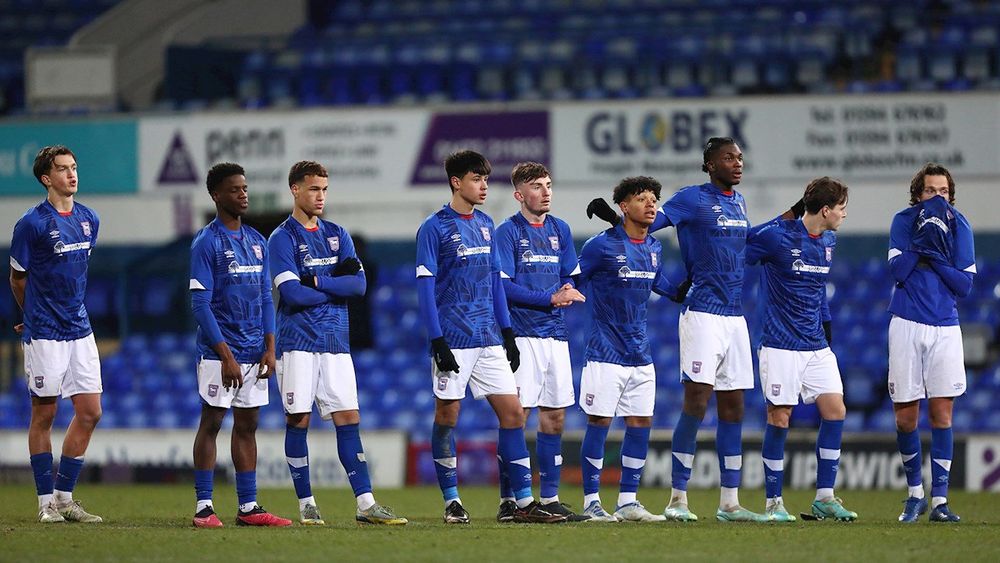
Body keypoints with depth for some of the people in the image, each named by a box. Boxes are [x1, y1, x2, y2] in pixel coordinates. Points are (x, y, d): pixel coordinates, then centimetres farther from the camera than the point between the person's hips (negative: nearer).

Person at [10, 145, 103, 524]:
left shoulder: (89, 220, 8)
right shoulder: (32, 224, -11)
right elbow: (18, 278, 1)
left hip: (80, 331, 6)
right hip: (45, 334, -6)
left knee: (89, 413, 3)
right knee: (44, 415, 1)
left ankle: (65, 497, 13)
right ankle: (46, 502, 8)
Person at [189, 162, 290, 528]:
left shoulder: (256, 241, 13)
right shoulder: (207, 243, -8)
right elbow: (200, 304, -11)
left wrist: (269, 347, 4)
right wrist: (225, 355, -16)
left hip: (254, 353, 6)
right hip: (219, 353, -6)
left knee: (247, 426, 8)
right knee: (211, 423, -3)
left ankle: (248, 506, 10)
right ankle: (204, 507, 0)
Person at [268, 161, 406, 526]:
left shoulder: (337, 235, 14)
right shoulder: (282, 239, -2)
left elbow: (359, 284, 2)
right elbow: (293, 293, -15)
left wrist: (317, 282, -10)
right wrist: (337, 283, -5)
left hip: (336, 342, 5)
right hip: (298, 341, -5)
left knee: (348, 419, 0)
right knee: (298, 420, -2)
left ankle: (366, 504, -3)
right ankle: (306, 505, 5)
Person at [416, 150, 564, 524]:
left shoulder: (485, 225, 13)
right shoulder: (435, 228, -6)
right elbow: (425, 287, -9)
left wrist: (508, 334, 14)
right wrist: (437, 341, -15)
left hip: (489, 339, 6)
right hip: (453, 339, -6)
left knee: (512, 412, 0)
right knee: (447, 416, 1)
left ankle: (524, 502, 1)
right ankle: (451, 502, 10)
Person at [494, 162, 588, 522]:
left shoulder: (560, 230, 14)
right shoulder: (507, 232, -4)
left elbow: (570, 279, 16)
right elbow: (504, 287, -10)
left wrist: (567, 293, -7)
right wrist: (550, 298, -16)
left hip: (555, 334, 6)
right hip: (521, 334, -6)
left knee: (554, 416, 7)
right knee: (516, 415, -8)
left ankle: (550, 498, 13)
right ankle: (508, 501, -5)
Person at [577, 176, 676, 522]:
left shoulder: (654, 248, 11)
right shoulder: (602, 245, -10)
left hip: (640, 352, 7)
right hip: (606, 351, -7)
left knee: (641, 423, 5)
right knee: (600, 422, -4)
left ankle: (628, 501, 12)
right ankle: (591, 502, 1)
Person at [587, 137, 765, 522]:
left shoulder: (739, 203, 16)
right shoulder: (692, 199, -5)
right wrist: (613, 216, -31)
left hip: (735, 316, 7)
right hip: (703, 314, -7)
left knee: (733, 407, 6)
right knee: (696, 402, -12)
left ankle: (729, 503, 10)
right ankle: (677, 498, -8)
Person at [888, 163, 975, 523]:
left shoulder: (959, 226, 3)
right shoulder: (904, 221, 2)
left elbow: (965, 284, -2)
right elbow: (898, 271, -11)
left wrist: (937, 256, -14)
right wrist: (922, 238, -17)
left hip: (945, 328, 0)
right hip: (907, 327, 0)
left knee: (942, 412, -4)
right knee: (906, 415, 1)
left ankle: (940, 499, -2)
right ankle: (915, 493, 18)